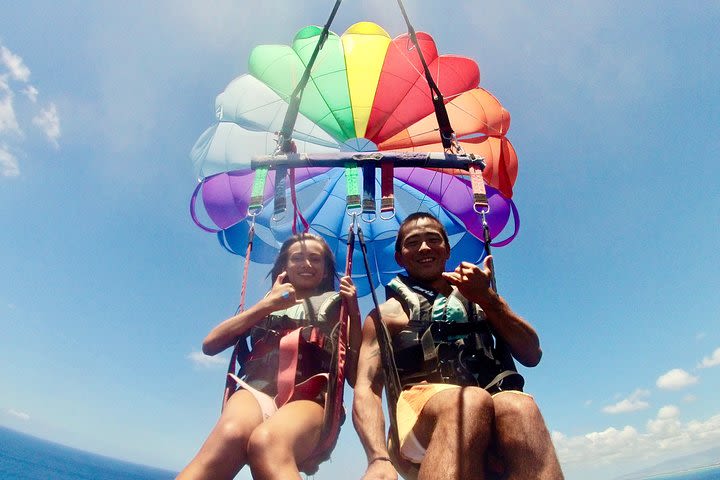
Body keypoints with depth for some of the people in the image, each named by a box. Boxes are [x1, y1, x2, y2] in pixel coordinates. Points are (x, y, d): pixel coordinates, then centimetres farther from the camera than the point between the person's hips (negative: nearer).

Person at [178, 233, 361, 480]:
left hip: (310, 400, -2)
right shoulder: (269, 305, 28)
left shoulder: (336, 308, 22)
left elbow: (355, 377, 11)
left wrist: (354, 313, 3)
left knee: (265, 442, -39)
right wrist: (266, 305, 7)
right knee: (230, 436, -37)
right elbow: (210, 344, 14)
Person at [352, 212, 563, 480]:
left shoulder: (478, 299, 24)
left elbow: (532, 355, 13)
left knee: (518, 406, -32)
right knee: (471, 400, -35)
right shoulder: (387, 314, 14)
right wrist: (379, 458, -19)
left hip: (490, 445, 3)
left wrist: (488, 298, 1)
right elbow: (366, 387, 0)